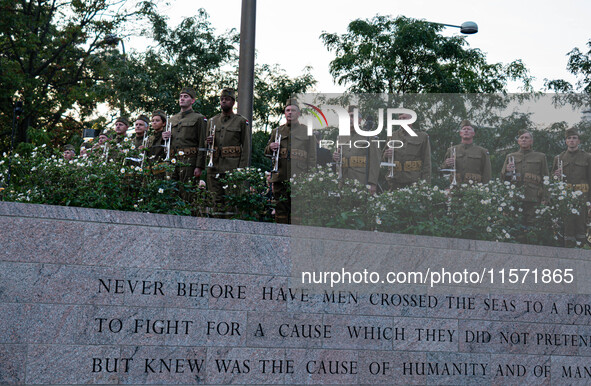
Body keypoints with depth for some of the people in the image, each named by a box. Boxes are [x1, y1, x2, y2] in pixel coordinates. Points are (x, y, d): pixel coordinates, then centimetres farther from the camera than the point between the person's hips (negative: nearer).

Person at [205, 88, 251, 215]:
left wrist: (242, 168, -9)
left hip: (233, 166, -4)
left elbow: (246, 147, 0)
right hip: (214, 165, 4)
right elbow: (206, 146, 25)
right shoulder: (212, 121, 17)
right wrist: (208, 142, 0)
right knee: (216, 199, 1)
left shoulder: (241, 121, 4)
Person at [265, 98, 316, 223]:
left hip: (299, 179, -2)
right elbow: (267, 152, 24)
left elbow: (312, 157, 7)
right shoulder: (277, 131, 18)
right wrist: (271, 148, -1)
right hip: (280, 179, 3)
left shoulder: (307, 132, 11)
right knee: (281, 210, 1)